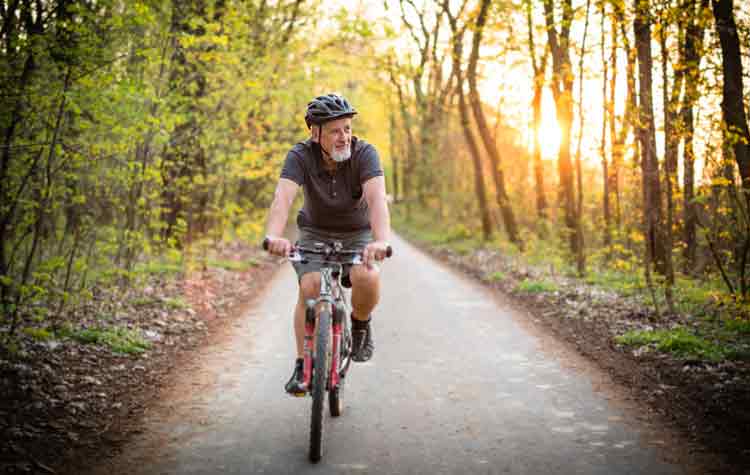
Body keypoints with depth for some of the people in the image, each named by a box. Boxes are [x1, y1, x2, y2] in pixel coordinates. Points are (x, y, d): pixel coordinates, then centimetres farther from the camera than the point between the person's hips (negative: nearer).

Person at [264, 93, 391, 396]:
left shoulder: (364, 153, -23)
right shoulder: (300, 156, -21)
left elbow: (377, 198, -38)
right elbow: (282, 198, -37)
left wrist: (381, 241, -57)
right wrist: (274, 236, -57)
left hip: (357, 235, 0)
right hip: (315, 233, 1)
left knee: (367, 279, -30)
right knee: (310, 287, -25)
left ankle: (360, 324, 3)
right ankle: (302, 365, -8)